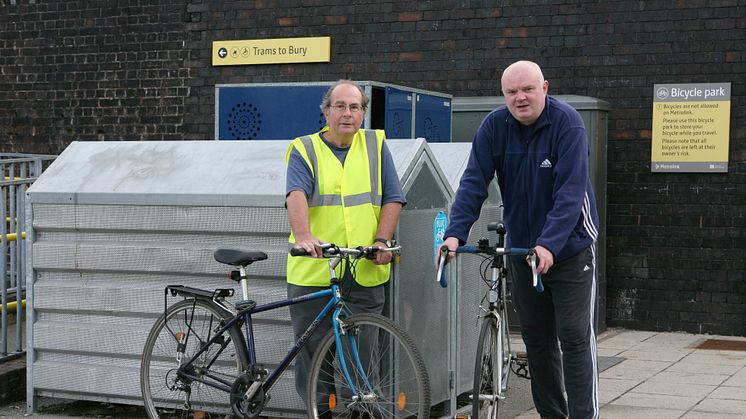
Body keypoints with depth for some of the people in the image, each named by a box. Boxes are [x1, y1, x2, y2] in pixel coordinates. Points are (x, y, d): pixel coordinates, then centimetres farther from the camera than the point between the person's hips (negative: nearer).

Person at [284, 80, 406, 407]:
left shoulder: (376, 144, 13)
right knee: (313, 354, 2)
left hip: (366, 274, 2)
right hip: (313, 272, -1)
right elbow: (296, 195, -13)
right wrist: (303, 236, -31)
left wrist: (382, 240, -6)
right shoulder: (304, 150, 5)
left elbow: (392, 199, 9)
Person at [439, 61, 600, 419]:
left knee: (575, 337, -5)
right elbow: (474, 182, -12)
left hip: (569, 247, -4)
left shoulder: (567, 123, -18)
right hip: (521, 248, 5)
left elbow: (570, 191, -25)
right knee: (536, 339, 11)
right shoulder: (494, 126, -6)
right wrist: (455, 233, -25)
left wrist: (549, 244, -36)